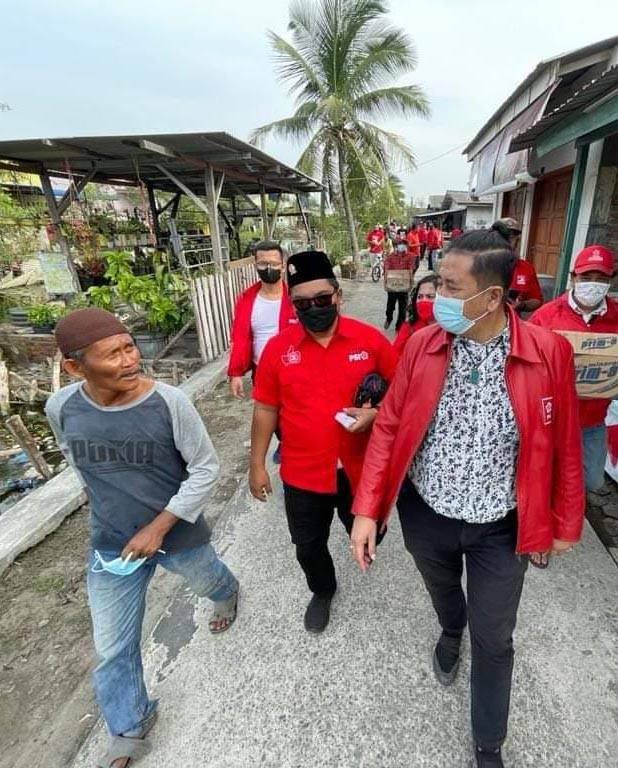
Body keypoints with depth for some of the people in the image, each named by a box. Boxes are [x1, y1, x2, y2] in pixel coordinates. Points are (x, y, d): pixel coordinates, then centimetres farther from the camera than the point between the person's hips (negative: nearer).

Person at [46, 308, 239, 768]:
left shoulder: (169, 402, -27)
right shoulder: (61, 408, -15)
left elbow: (206, 468, -17)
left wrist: (159, 526, -19)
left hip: (180, 534, -2)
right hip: (111, 545, 2)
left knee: (208, 583, 28)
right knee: (113, 650, 15)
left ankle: (227, 594, 67)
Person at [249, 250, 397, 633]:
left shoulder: (371, 339, -10)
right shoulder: (278, 347, -8)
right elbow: (265, 409, 0)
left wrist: (375, 413, -19)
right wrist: (257, 465, 2)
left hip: (361, 469, 0)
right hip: (303, 473, 1)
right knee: (309, 546, 20)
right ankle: (323, 591, 52)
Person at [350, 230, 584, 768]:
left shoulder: (550, 352, -17)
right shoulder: (422, 345, -14)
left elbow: (565, 447, -6)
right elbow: (388, 428, -10)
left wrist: (566, 524, 4)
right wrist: (366, 509, -13)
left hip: (500, 529, -1)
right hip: (426, 517, 2)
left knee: (494, 641, 18)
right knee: (443, 591, 31)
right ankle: (451, 632, 68)